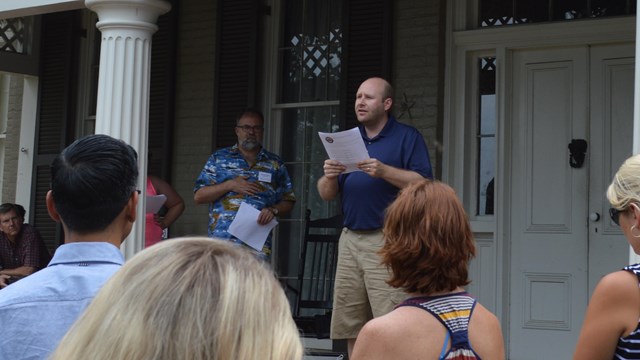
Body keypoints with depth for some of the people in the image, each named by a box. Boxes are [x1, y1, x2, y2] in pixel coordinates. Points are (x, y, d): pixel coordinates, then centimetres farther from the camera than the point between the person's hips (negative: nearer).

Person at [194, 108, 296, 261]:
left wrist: (273, 210, -6)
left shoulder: (275, 164, 15)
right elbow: (198, 196, 6)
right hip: (222, 239, -1)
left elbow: (288, 201, 16)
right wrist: (229, 185, -5)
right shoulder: (218, 158, 12)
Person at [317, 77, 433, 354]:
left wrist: (383, 171, -20)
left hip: (387, 239, -6)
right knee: (349, 326, 7)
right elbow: (326, 195, 14)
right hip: (350, 238, 6)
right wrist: (329, 177, -7)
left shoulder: (407, 137, 2)